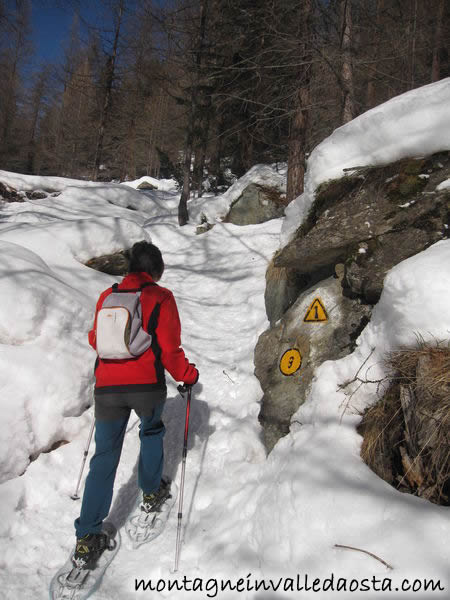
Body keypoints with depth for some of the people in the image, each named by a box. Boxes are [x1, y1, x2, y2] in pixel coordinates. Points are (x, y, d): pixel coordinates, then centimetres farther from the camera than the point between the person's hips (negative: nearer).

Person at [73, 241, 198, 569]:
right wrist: (188, 375, 9)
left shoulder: (107, 296, 10)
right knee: (152, 432, 28)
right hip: (147, 385, -3)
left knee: (104, 456, 9)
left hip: (107, 388, 3)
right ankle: (152, 492, 41)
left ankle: (88, 538, 10)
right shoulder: (161, 298, -3)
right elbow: (169, 348, -7)